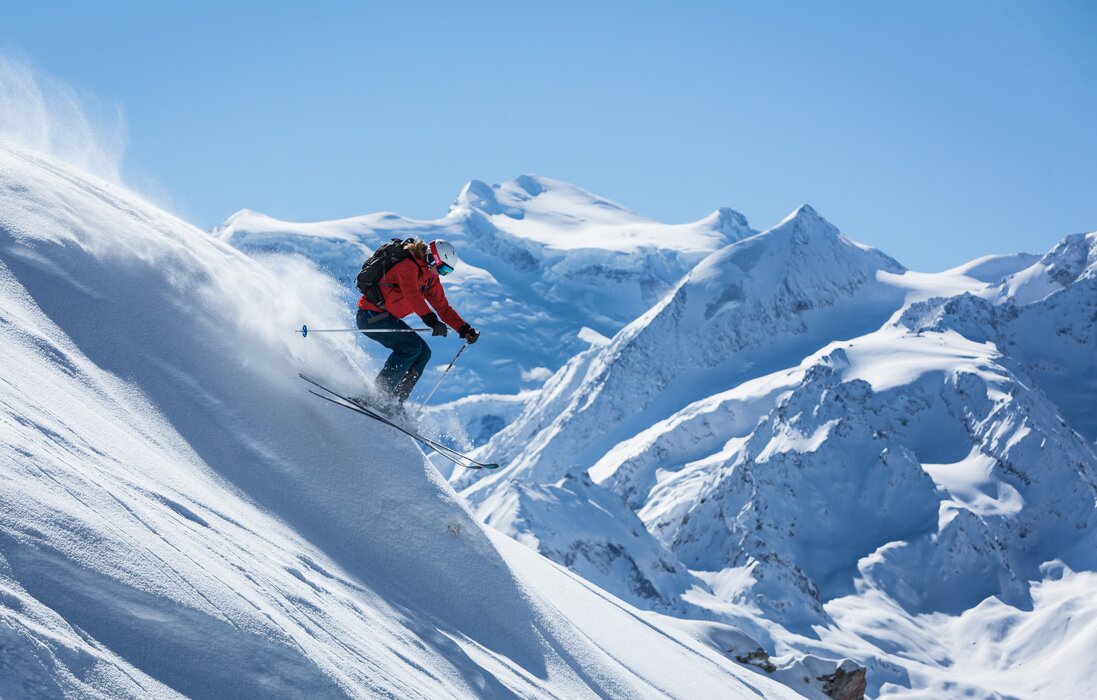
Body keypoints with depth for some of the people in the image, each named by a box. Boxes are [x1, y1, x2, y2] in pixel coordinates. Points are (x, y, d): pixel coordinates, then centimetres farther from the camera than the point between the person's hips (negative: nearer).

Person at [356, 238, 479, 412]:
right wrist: (432, 321, -46)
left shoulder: (431, 279, 9)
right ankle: (377, 393, -22)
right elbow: (412, 296, -36)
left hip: (388, 318, 10)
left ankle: (395, 402, 1)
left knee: (423, 353, 1)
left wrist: (464, 330, 0)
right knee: (411, 345, -23)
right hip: (370, 315, -10)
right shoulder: (408, 266, -20)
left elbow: (443, 307, 11)